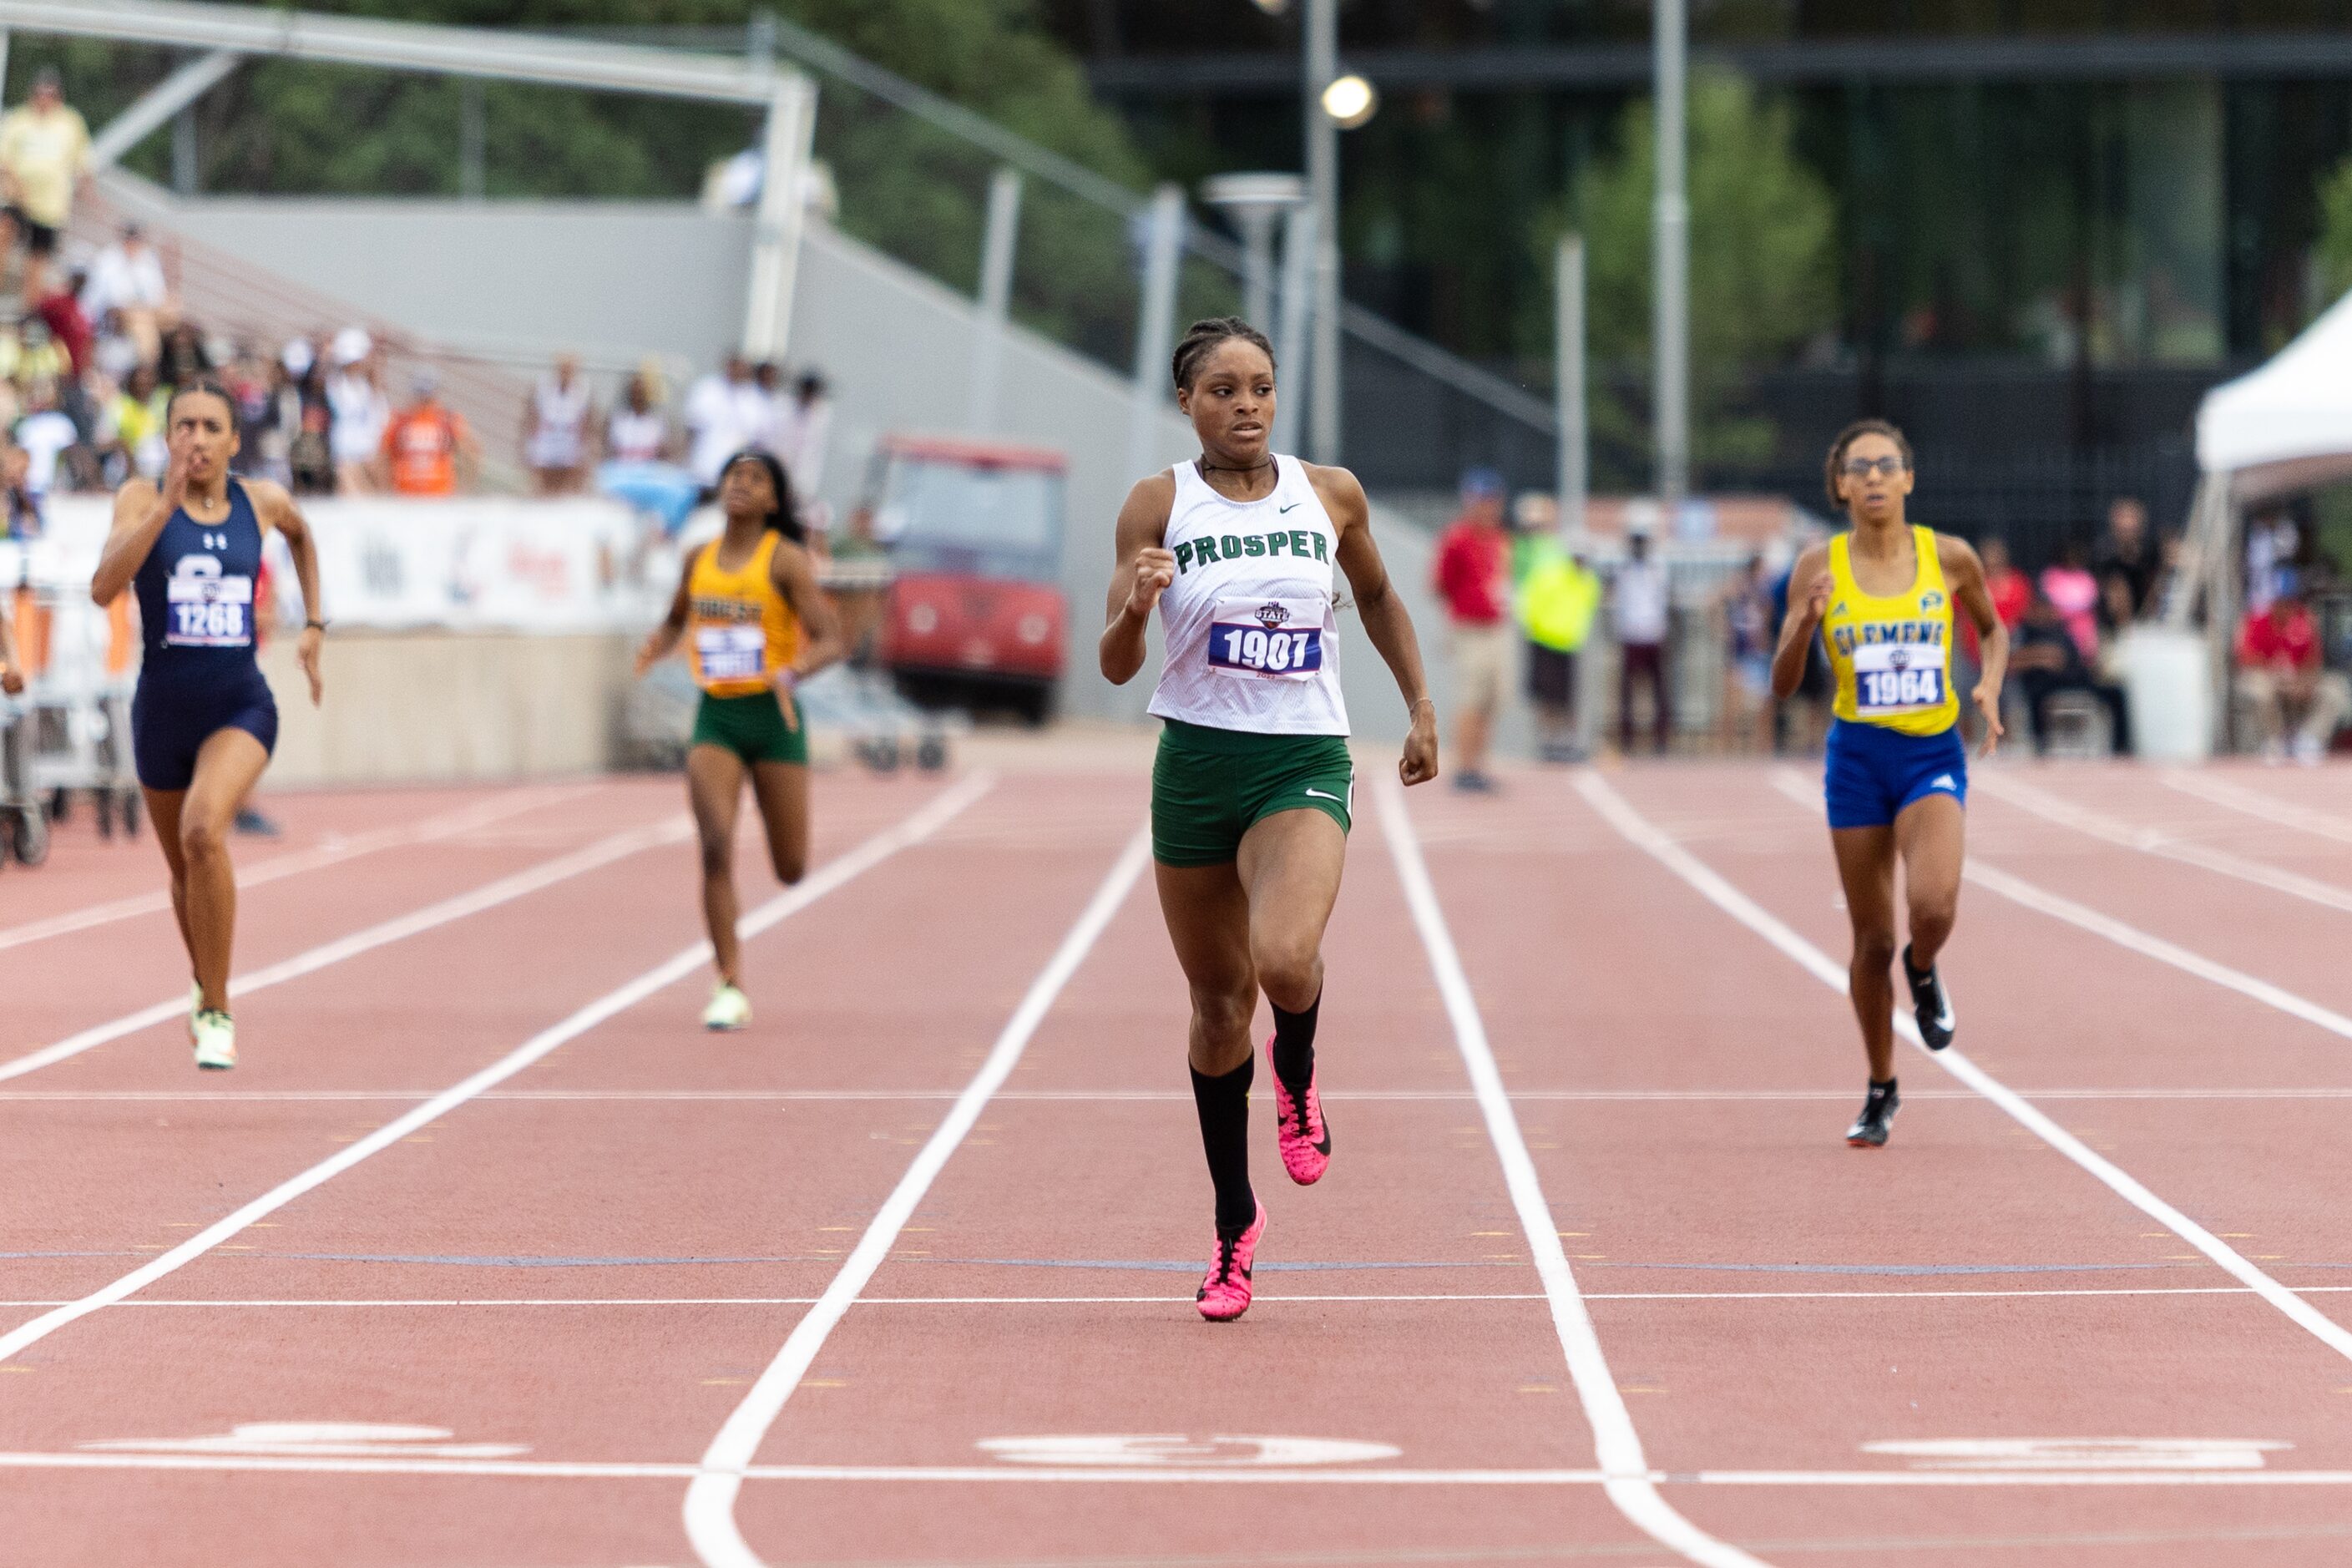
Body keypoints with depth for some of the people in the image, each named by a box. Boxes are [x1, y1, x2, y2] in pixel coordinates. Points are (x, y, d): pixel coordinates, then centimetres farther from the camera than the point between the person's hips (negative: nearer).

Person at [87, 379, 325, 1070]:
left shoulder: (261, 500, 0)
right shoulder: (143, 498, -6)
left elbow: (300, 534, 26)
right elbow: (104, 587, -22)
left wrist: (314, 624, 19)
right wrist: (167, 505, -28)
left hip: (241, 707, -1)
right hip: (163, 707, 1)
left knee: (204, 831, -29)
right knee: (185, 872, 18)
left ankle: (217, 1013, -18)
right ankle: (205, 984, 50)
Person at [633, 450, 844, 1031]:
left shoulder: (785, 559, -6)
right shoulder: (700, 559, 7)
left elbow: (829, 642, -11)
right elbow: (675, 621, 26)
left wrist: (791, 674, -32)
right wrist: (655, 649, 3)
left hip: (774, 718, -2)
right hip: (716, 719, 2)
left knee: (791, 871, 6)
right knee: (716, 850, -15)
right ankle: (730, 988, -12)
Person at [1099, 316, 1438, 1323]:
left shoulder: (1331, 495, 3)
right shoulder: (1159, 505, -2)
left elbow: (1376, 596, 22)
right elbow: (1116, 667, -3)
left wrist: (1420, 706, 18)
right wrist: (1135, 608, -24)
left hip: (1305, 765, -1)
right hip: (1197, 760, 1)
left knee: (1283, 960, -27)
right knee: (1218, 1002, 8)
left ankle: (1298, 1072, 9)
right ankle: (1235, 1225, 25)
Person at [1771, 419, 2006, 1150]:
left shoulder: (1949, 557, -2)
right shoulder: (1819, 566, -4)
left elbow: (1993, 629, 17)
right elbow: (1783, 684, -3)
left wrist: (1990, 685, -3)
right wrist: (1806, 621, -22)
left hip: (1933, 757, -1)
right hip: (1857, 757, 1)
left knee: (1934, 902, -26)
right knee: (1871, 937, 6)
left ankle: (1923, 972, 12)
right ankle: (1881, 1090, 25)